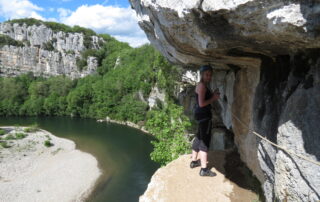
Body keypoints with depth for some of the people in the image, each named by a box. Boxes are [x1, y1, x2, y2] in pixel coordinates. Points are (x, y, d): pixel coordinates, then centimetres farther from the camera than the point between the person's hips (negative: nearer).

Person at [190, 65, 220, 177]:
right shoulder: (202, 85, -16)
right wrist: (213, 98, -12)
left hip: (200, 114, 11)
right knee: (205, 141, -7)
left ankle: (194, 161, 34)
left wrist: (213, 95, 5)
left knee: (199, 138, 20)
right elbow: (202, 103, -23)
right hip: (204, 115, -11)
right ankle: (204, 169, -2)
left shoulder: (202, 85, 15)